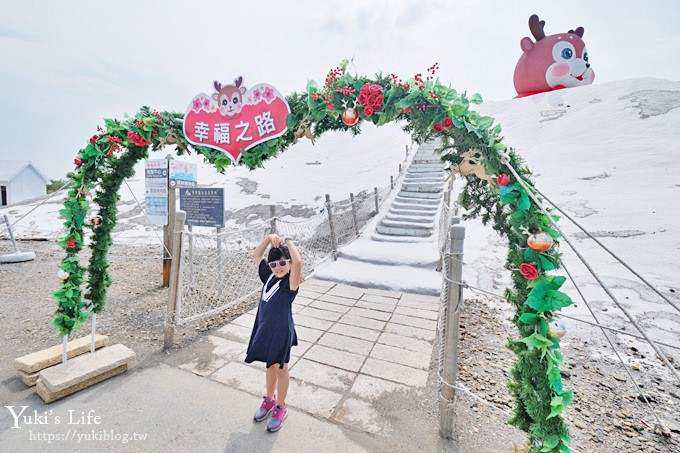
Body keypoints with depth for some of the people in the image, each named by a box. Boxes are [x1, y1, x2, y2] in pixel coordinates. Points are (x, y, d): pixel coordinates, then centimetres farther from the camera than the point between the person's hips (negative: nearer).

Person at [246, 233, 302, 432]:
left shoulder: (290, 282, -20)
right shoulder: (268, 276, -2)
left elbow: (298, 261, -41)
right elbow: (256, 254, 6)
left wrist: (288, 242, -27)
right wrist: (269, 238, -9)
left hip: (281, 332, -6)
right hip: (264, 328, 6)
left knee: (280, 368, 13)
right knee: (270, 366, 24)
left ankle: (281, 408, 33)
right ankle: (269, 399, 45)